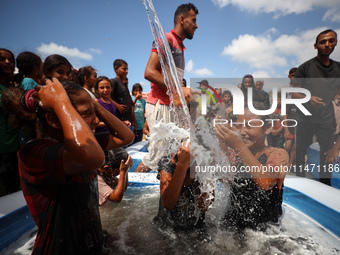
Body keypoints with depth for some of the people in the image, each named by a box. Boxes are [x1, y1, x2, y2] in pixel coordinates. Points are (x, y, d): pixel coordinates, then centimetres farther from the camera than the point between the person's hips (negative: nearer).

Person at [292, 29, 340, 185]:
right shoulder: (305, 68, -3)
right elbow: (294, 93, -5)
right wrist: (308, 99, -25)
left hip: (327, 119, 3)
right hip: (306, 118, -3)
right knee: (301, 151, 6)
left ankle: (325, 186, 25)